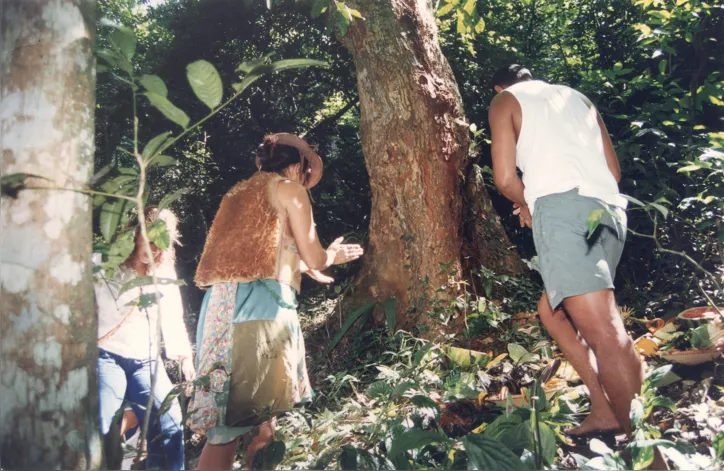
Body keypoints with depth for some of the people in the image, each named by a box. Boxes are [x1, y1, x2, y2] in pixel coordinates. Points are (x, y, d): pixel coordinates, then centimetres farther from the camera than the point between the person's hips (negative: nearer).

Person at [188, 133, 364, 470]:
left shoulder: (240, 192, 25)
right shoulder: (290, 188, 4)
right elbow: (314, 258, 3)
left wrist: (300, 267, 43)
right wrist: (333, 255, 25)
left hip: (220, 304, 7)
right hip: (259, 305, -7)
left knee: (225, 423, 11)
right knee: (259, 421, 0)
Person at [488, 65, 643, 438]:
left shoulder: (505, 100, 14)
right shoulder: (577, 97, 30)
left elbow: (505, 179, 0)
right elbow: (614, 170, 24)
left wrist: (526, 204, 21)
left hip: (560, 208, -7)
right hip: (610, 210, 7)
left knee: (604, 334, -14)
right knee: (552, 309, 18)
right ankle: (603, 411, 13)